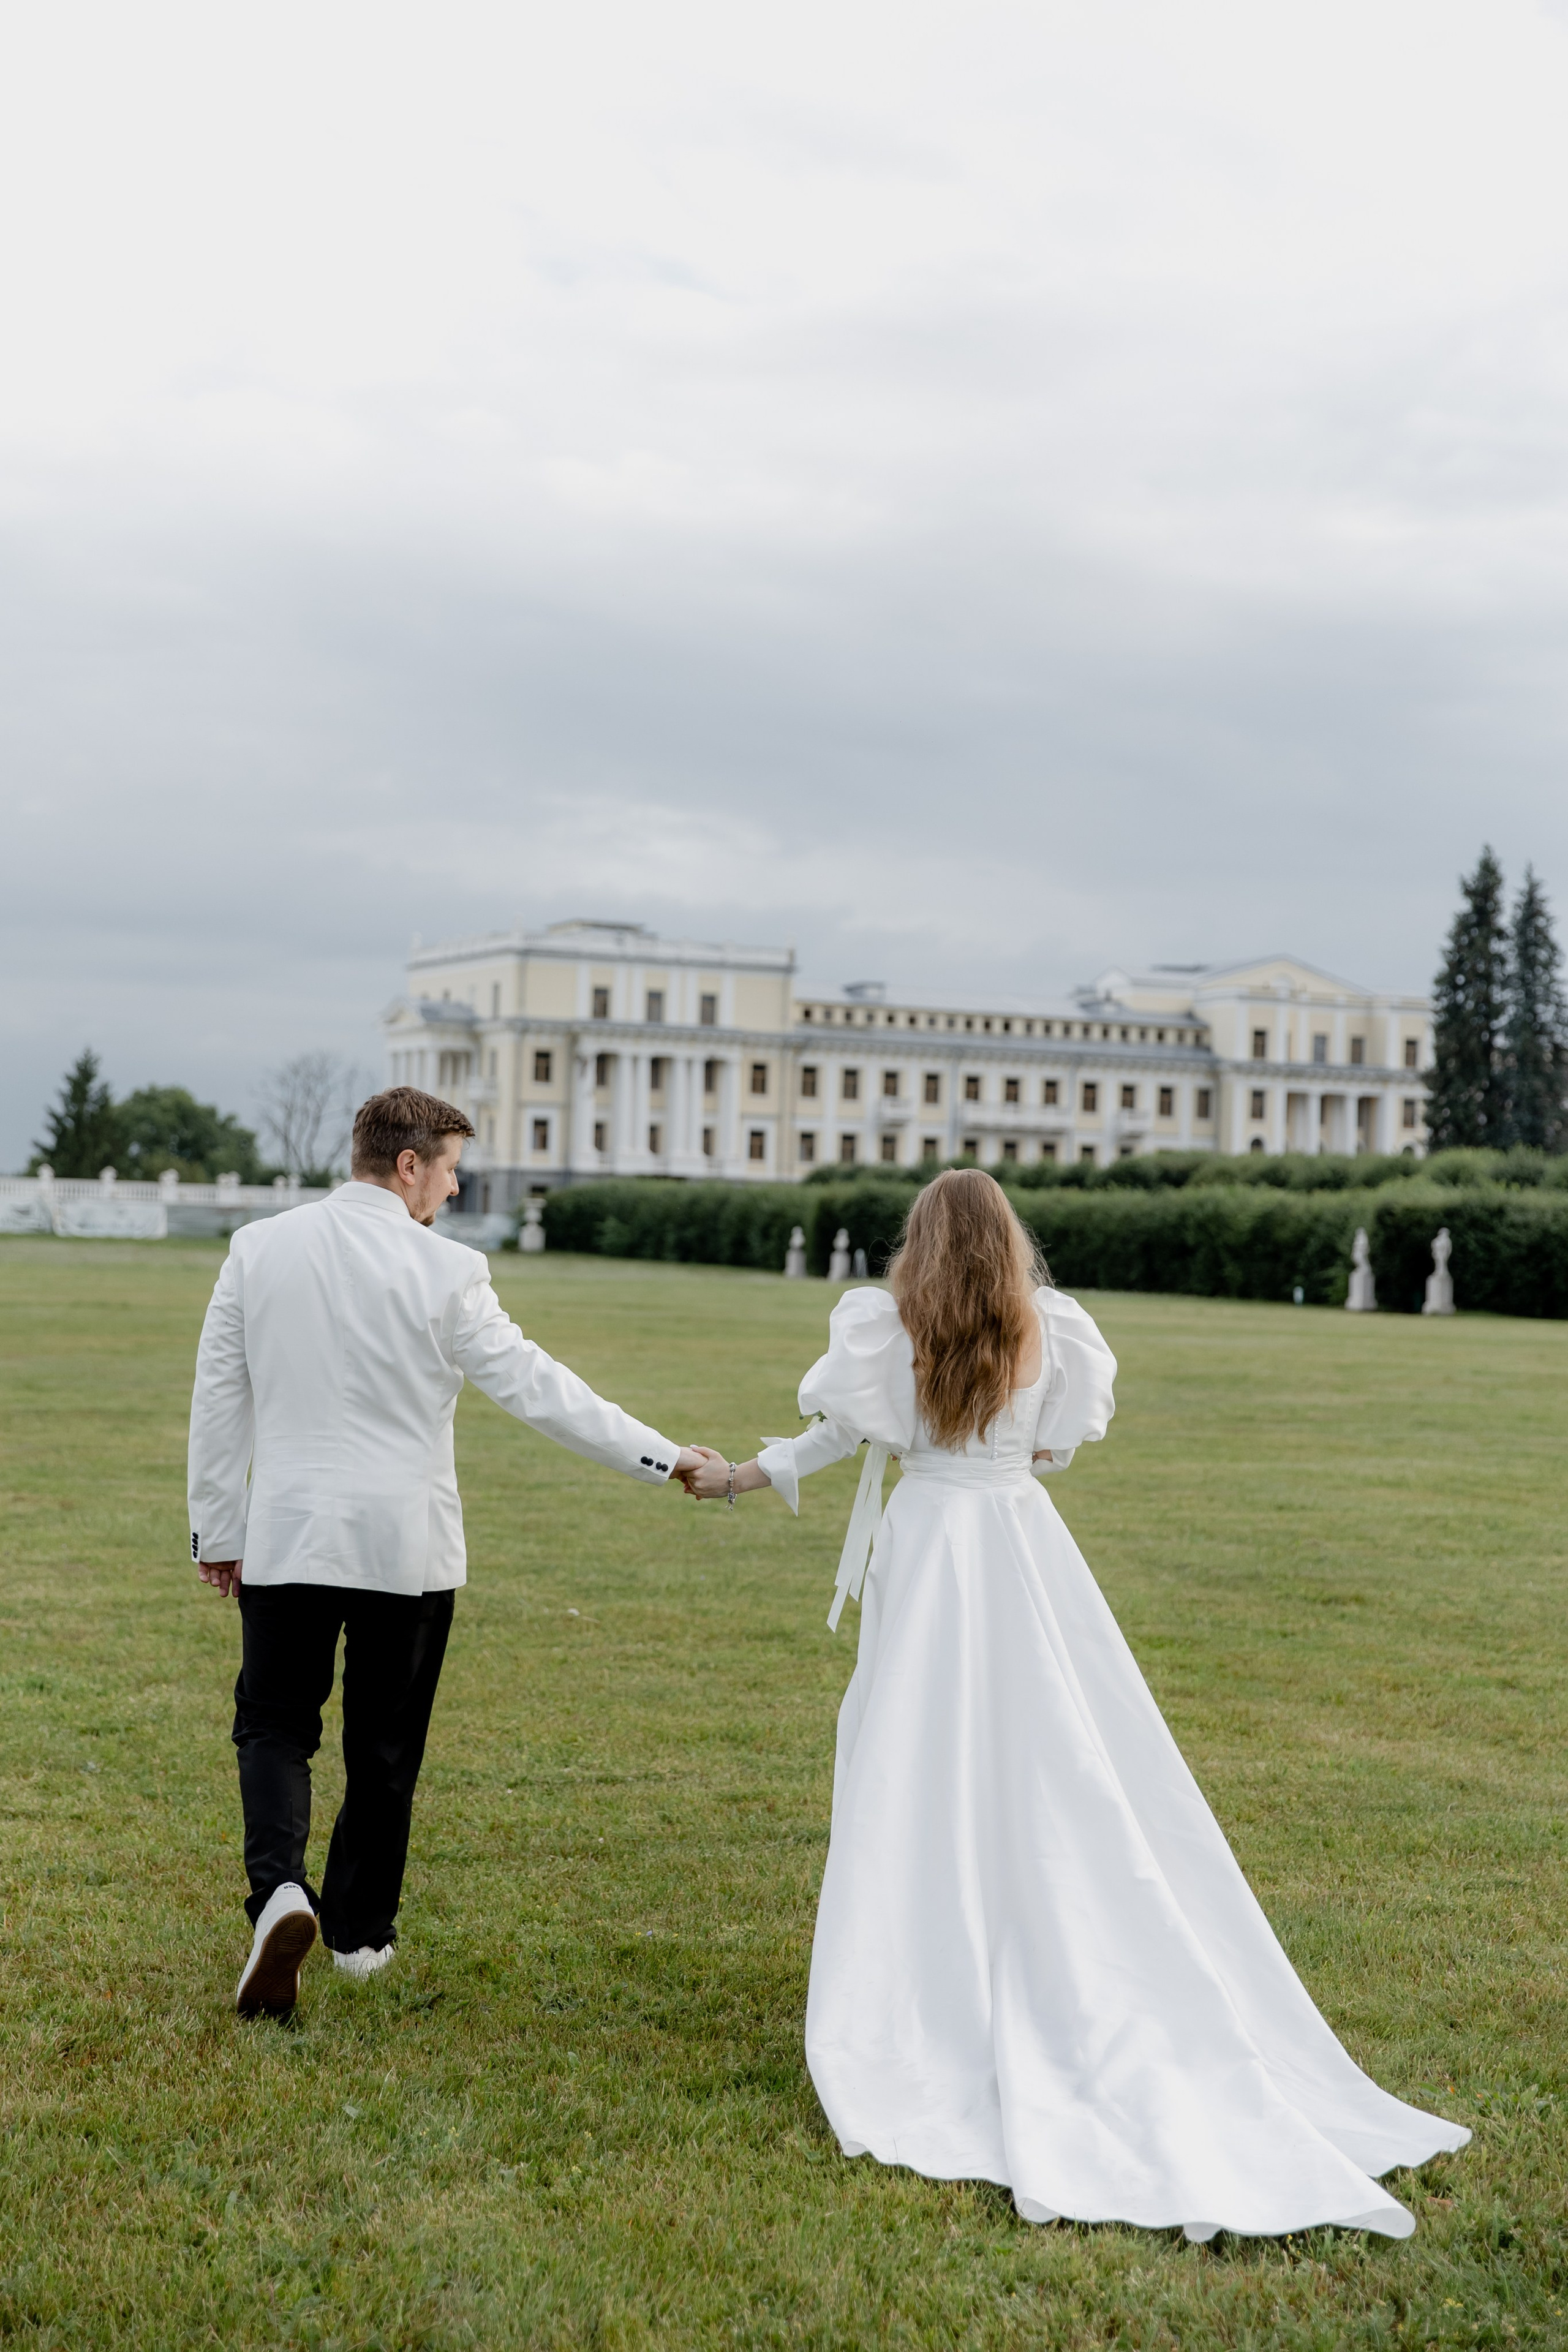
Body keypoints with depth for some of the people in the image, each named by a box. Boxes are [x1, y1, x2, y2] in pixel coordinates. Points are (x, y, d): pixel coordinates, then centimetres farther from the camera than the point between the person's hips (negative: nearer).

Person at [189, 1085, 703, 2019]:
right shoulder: (444, 1271, -11)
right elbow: (536, 1386, -11)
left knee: (275, 1723, 10)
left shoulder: (259, 1249, 0)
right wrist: (661, 1457, -5)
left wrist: (218, 1531, 14)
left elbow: (219, 1398, 5)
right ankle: (360, 1932, 22)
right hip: (406, 1546, -2)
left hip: (285, 1536, 2)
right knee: (385, 1746, 12)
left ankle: (280, 1888, -15)